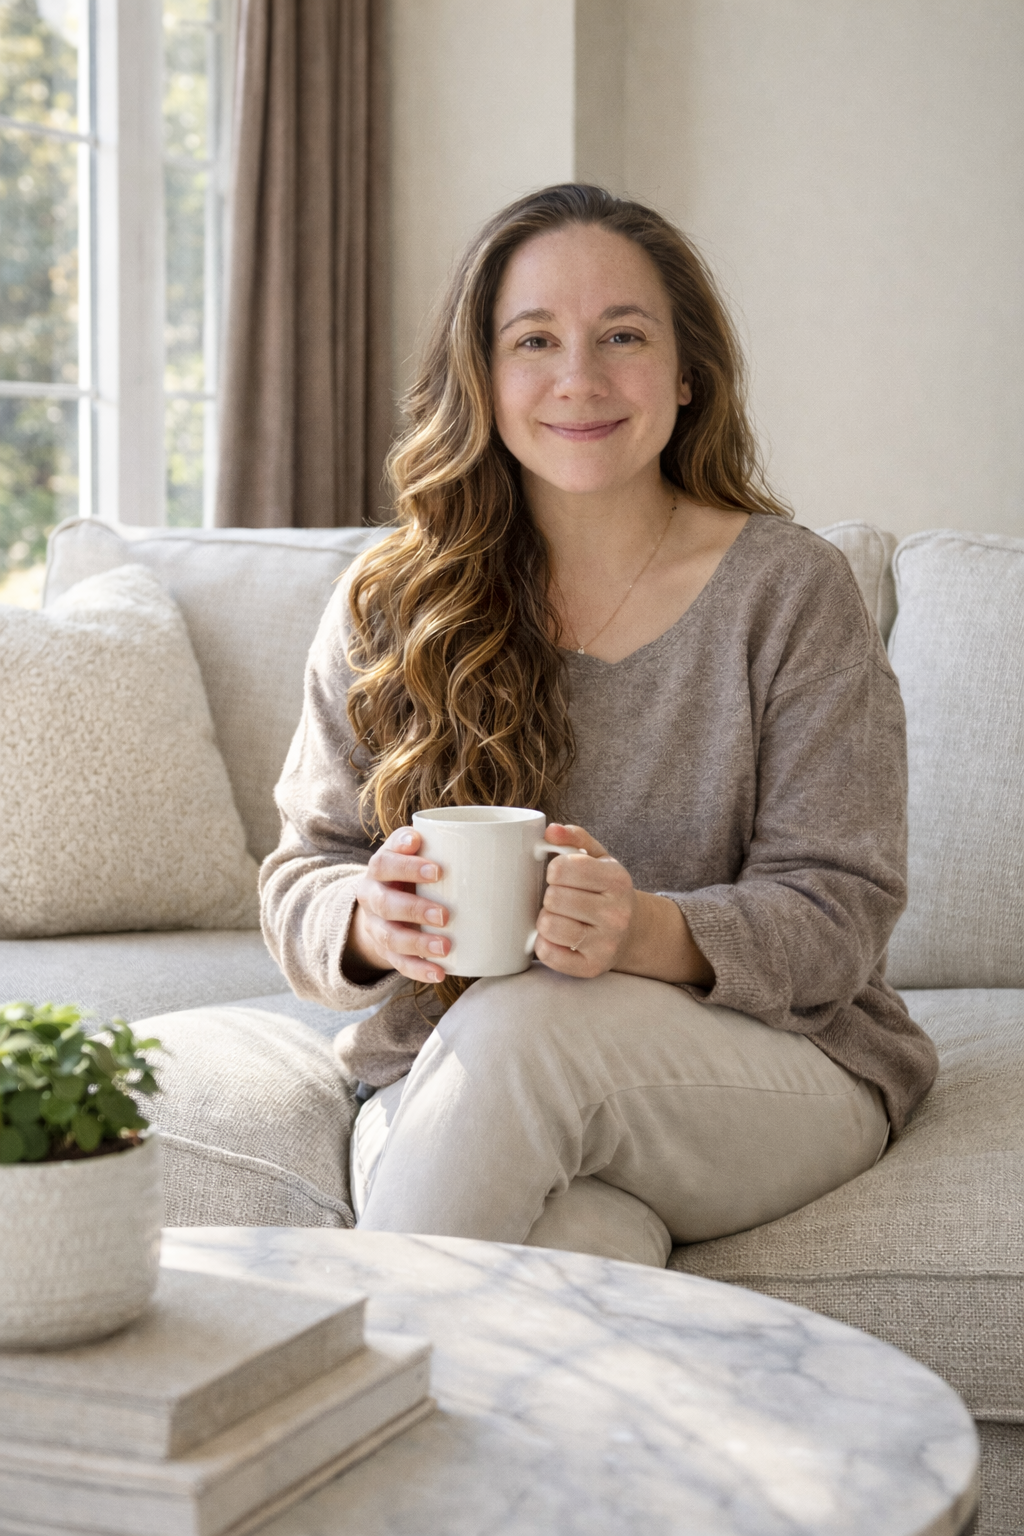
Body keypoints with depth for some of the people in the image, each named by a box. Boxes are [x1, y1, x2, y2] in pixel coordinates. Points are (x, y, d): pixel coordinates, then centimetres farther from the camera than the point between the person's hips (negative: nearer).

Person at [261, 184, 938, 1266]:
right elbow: (305, 871, 5)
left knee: (524, 1027, -33)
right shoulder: (386, 607, 4)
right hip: (447, 1086, 0)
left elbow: (836, 911, -7)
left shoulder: (791, 593, -3)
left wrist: (651, 935, -28)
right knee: (578, 1252, -36)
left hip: (778, 1069, 0)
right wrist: (373, 921, -21)